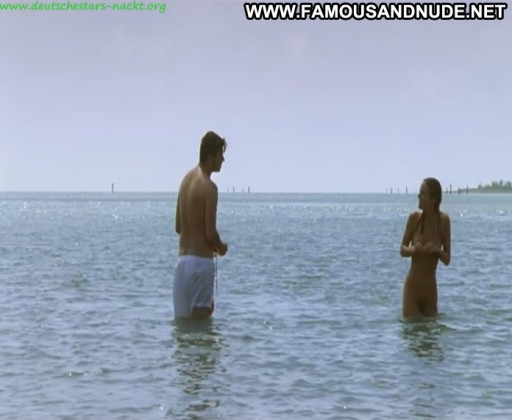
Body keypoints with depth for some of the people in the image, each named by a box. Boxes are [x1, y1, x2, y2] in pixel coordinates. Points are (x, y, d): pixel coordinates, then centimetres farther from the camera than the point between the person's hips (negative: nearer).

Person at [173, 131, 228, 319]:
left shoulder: (187, 179, 10)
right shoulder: (209, 187, -15)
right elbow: (210, 233, -18)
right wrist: (221, 247, 3)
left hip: (182, 259, 8)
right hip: (201, 261, -8)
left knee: (183, 319, 11)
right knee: (200, 318, -3)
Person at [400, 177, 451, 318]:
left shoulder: (443, 220, -5)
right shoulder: (414, 218, -6)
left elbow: (447, 260, 0)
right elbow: (402, 249, 4)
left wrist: (437, 250, -21)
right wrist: (413, 249, -18)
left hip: (431, 290, 1)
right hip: (411, 288, -1)